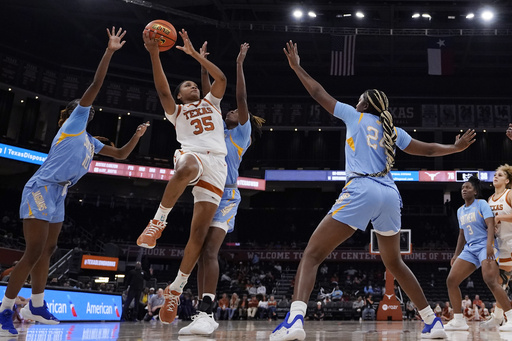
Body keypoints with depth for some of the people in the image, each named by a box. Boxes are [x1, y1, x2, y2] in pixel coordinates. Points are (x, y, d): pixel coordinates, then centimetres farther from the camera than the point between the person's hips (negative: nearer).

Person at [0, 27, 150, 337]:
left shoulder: (91, 141, 22)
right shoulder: (73, 123, 0)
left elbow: (120, 155, 28)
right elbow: (95, 86, -9)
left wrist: (137, 135, 19)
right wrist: (110, 51, -10)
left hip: (58, 195, 9)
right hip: (41, 190, -9)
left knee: (47, 250, 12)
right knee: (35, 251, -13)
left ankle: (36, 307, 22)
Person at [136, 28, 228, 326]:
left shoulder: (211, 102, 31)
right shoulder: (176, 110, 25)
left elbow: (221, 78, 15)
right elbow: (162, 89, 6)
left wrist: (194, 53, 14)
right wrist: (154, 54, -4)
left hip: (216, 162, 2)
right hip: (191, 154, -2)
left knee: (200, 230, -11)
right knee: (186, 168, -44)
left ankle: (176, 288, -1)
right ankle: (159, 220, -24)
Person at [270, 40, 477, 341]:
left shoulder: (355, 116, 14)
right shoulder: (393, 130, 23)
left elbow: (319, 94, 20)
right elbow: (428, 149, 29)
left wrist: (296, 67, 31)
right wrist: (457, 147, 47)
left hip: (361, 190, -6)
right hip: (390, 194, 6)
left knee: (313, 254, -8)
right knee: (394, 263, 25)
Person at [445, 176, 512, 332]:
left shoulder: (482, 204, -3)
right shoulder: (460, 211, 16)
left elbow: (490, 225, -15)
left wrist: (489, 245, -30)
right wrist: (456, 255, 17)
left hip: (485, 246, -7)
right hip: (469, 249, 7)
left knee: (490, 281, -26)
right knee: (451, 280, -3)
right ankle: (458, 321, 3)